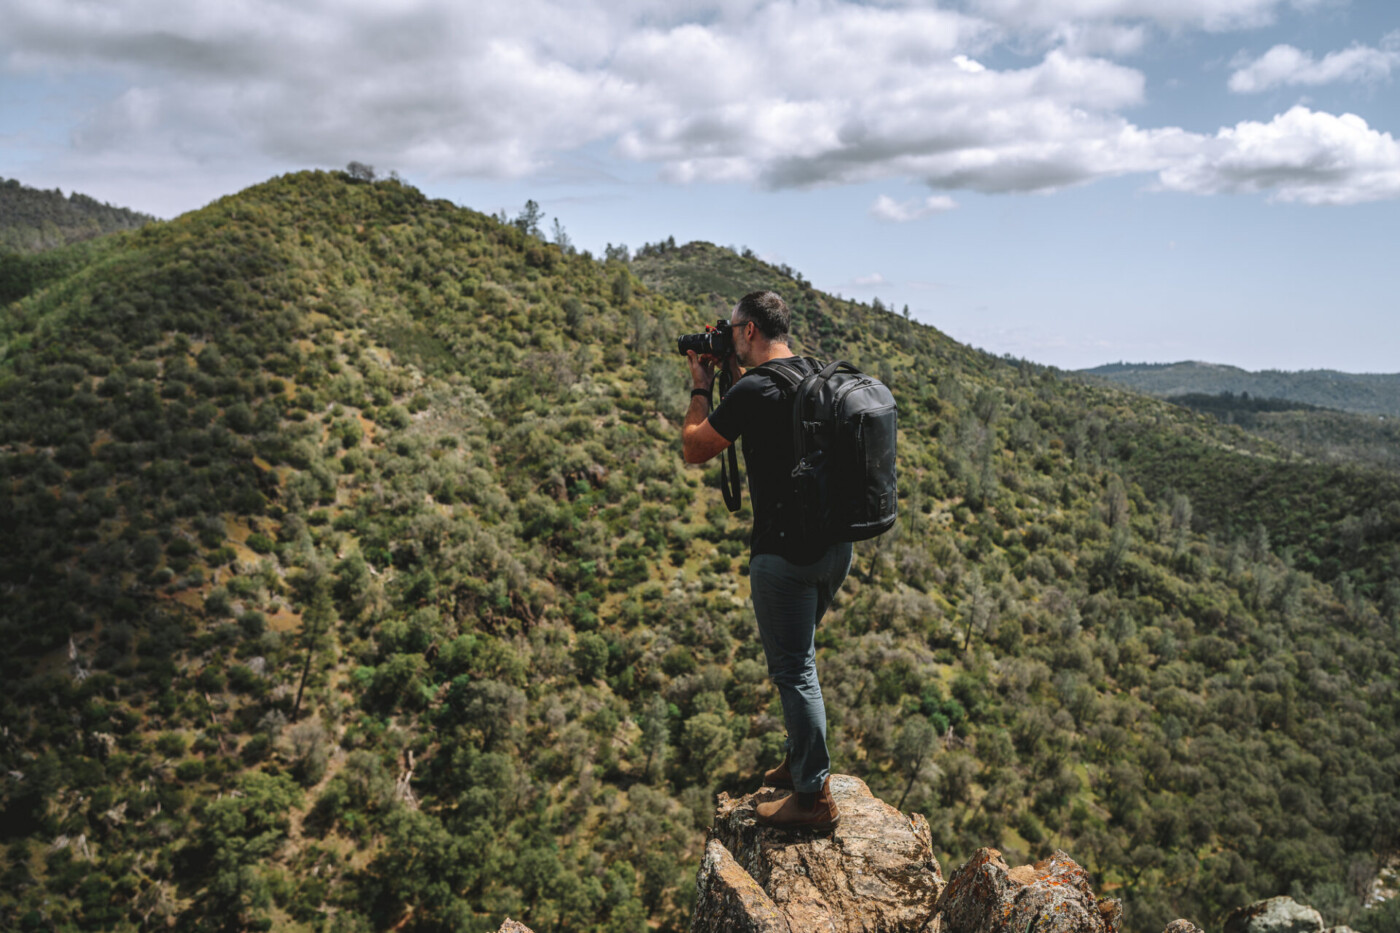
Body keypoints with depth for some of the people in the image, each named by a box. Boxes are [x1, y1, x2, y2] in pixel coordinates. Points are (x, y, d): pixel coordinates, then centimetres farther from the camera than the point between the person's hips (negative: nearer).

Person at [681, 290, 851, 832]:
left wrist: (702, 387, 6)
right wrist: (736, 375, 20)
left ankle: (814, 796, 12)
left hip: (785, 552, -8)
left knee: (794, 669, 2)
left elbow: (693, 450, -5)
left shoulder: (754, 391, -17)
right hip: (836, 544, 8)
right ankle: (801, 760, 36)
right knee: (799, 659, 23)